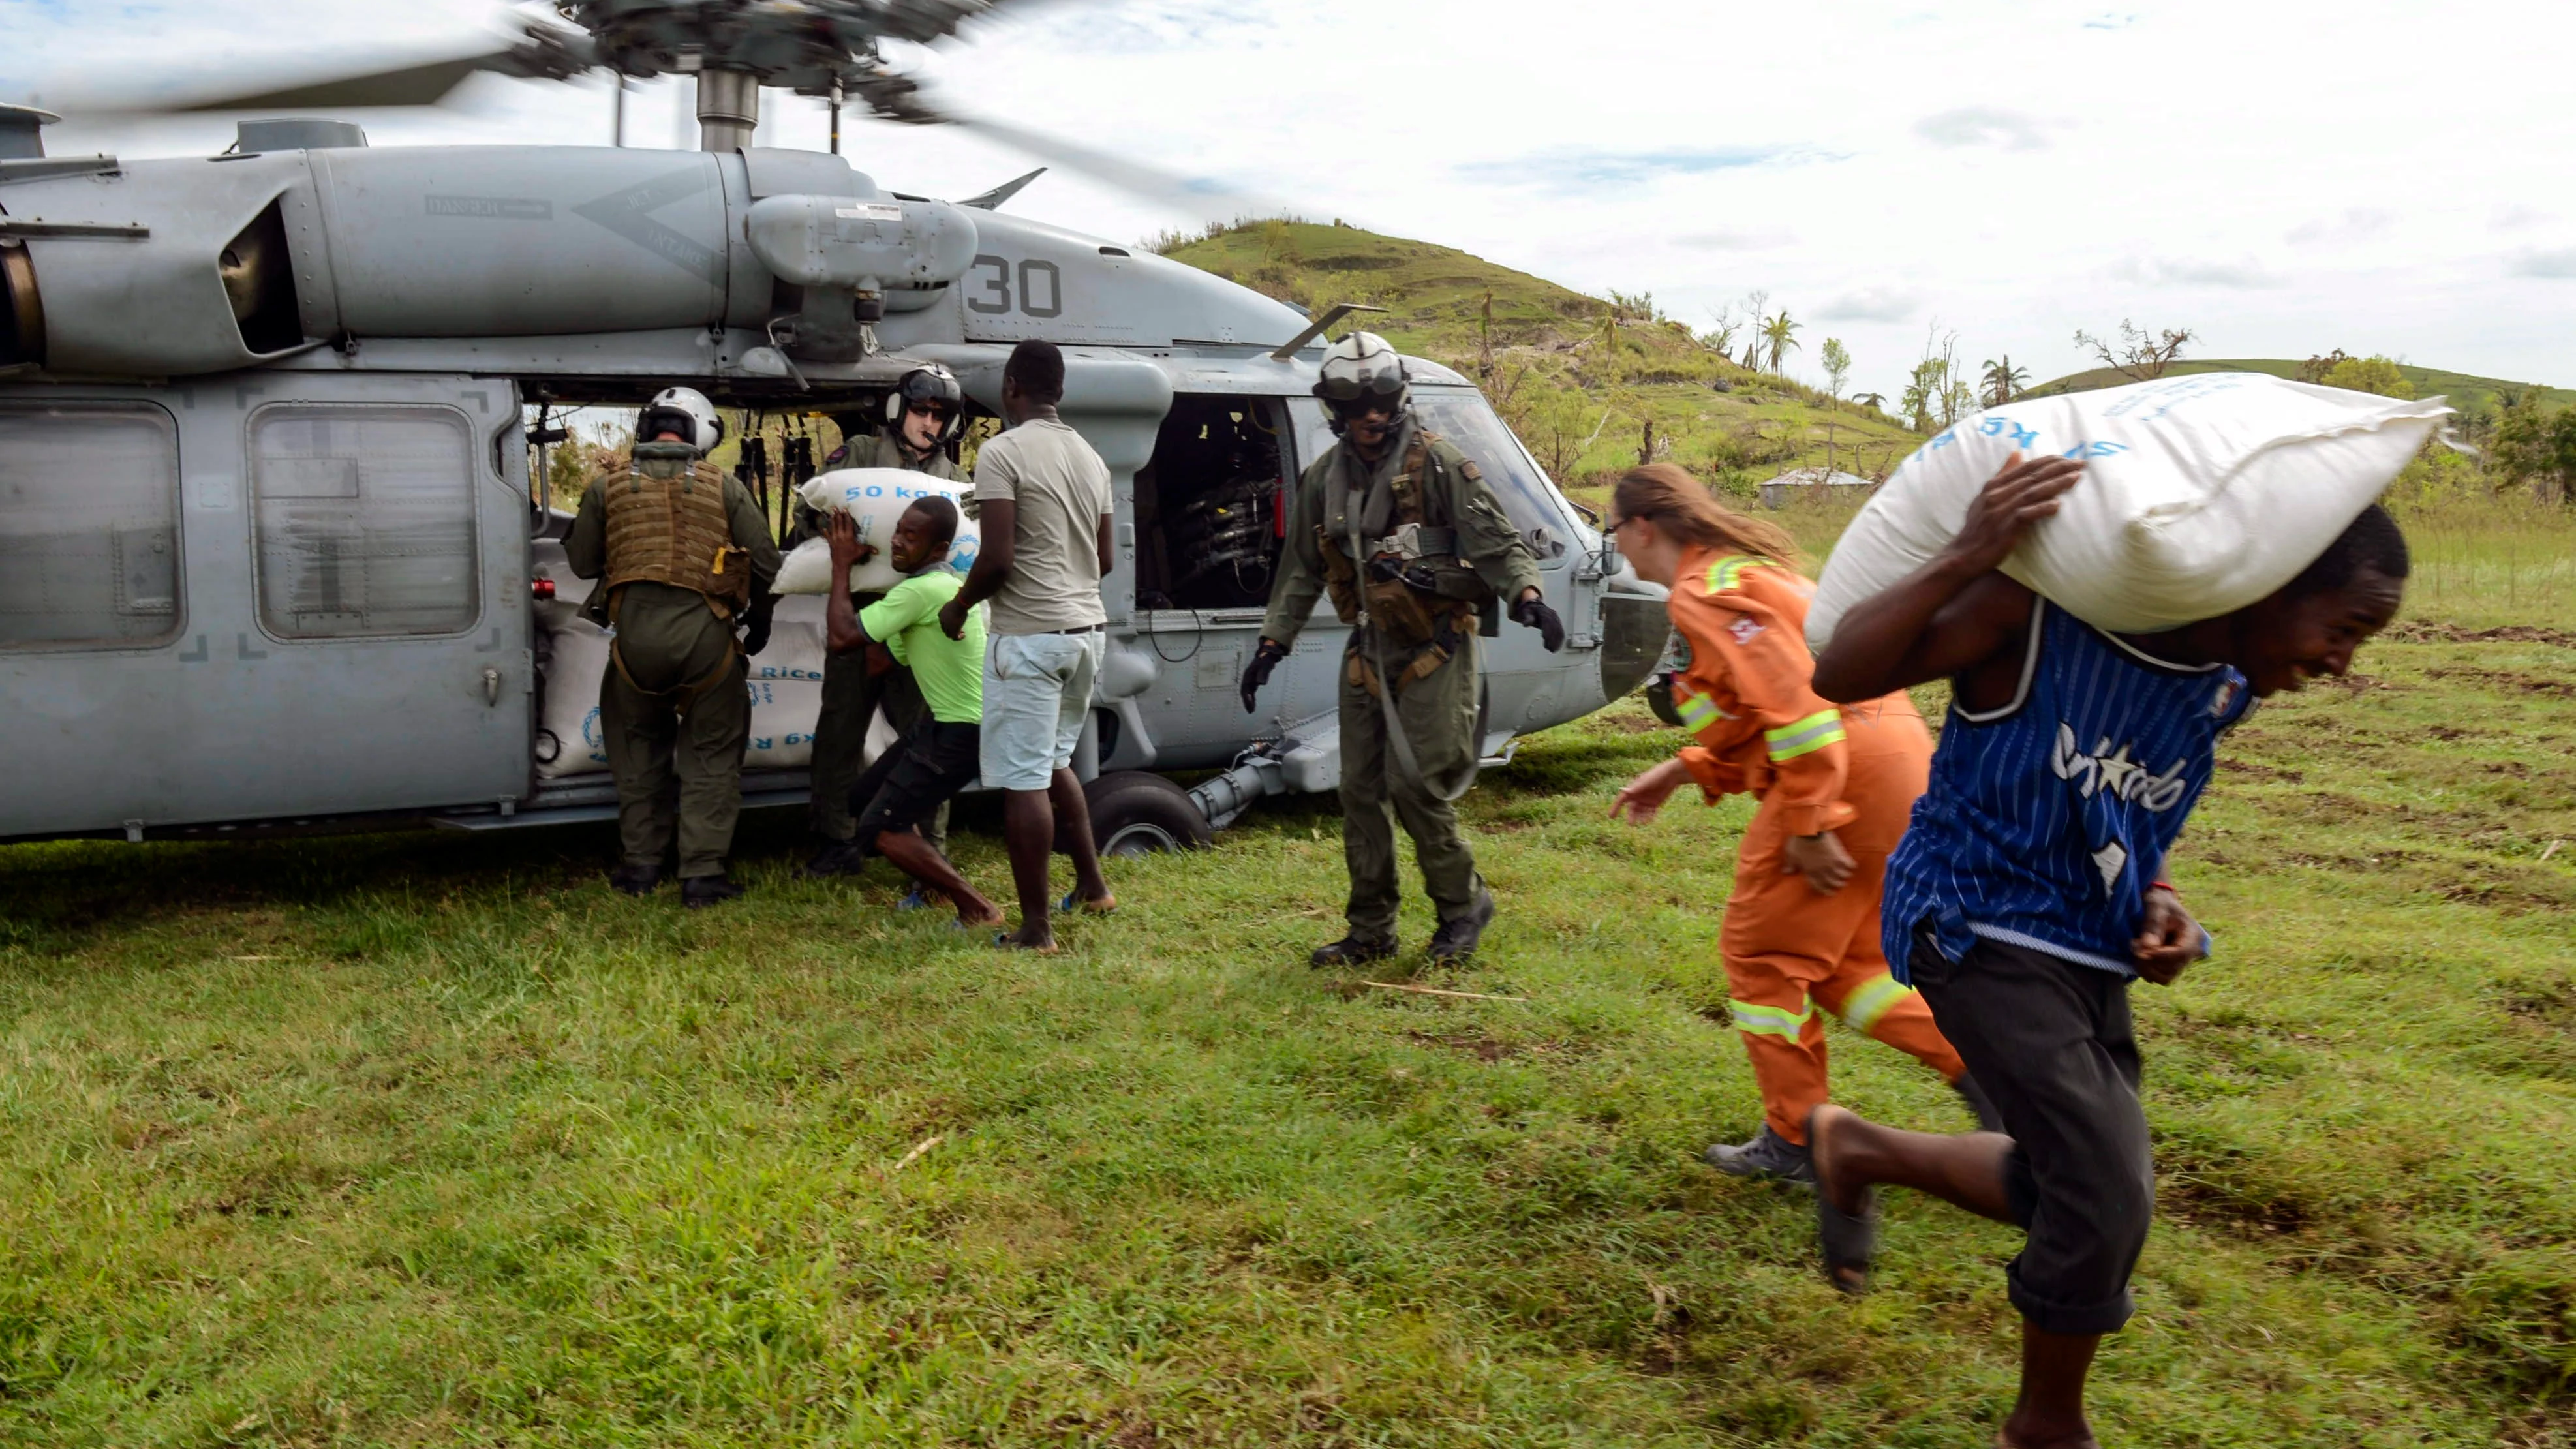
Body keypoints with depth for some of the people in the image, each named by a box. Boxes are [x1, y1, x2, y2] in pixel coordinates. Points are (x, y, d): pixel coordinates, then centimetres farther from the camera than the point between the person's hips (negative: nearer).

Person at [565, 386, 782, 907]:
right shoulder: (723, 487, 4)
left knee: (638, 747, 21)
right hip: (703, 632, -1)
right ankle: (702, 873, 6)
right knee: (711, 755, 9)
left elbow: (582, 562, 9)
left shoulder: (609, 486, 6)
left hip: (634, 633, 2)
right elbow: (766, 562, 5)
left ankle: (641, 864, 24)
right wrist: (759, 621, 21)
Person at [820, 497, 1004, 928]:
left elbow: (841, 638, -22)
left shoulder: (922, 591, -22)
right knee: (864, 799, 20)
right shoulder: (950, 582, 9)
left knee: (880, 828, -12)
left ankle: (978, 909, -10)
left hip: (961, 734, -11)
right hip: (943, 722, 11)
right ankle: (938, 880, 26)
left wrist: (842, 569, -10)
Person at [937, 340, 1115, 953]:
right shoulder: (1089, 456, 12)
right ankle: (1092, 886, 29)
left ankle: (1035, 928, 1)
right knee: (1053, 762, 24)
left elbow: (997, 560, -17)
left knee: (1023, 781, -2)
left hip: (1028, 634, -8)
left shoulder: (1002, 452, -11)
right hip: (1086, 627, 8)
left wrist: (958, 605, 0)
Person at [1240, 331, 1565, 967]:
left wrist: (1527, 595, -29)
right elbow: (1301, 570, 18)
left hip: (1435, 649, -6)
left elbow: (1496, 542, -11)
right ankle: (1370, 930, 18)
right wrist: (1273, 642, 12)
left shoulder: (1438, 463, -8)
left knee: (1415, 784, -11)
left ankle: (1464, 905, 12)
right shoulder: (1323, 478, 9)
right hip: (1369, 650, 6)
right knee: (1360, 789, 6)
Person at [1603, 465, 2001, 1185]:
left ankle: (1797, 1143, 14)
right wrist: (1685, 770, 19)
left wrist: (1809, 825, -22)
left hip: (1847, 768, -10)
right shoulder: (1739, 570, 21)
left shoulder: (1702, 593, -12)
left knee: (1762, 953, 4)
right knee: (1837, 960, 19)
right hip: (1894, 755, 10)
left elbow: (1795, 702, -23)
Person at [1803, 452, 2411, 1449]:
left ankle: (1855, 1150, 35)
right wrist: (1967, 558, -37)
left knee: (2073, 1190, 15)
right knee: (2108, 1190, -12)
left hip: (2091, 954, 8)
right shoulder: (2045, 614, -22)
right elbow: (1840, 676, -27)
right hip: (1980, 928, -8)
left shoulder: (2222, 692, 1)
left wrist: (2158, 898, -3)